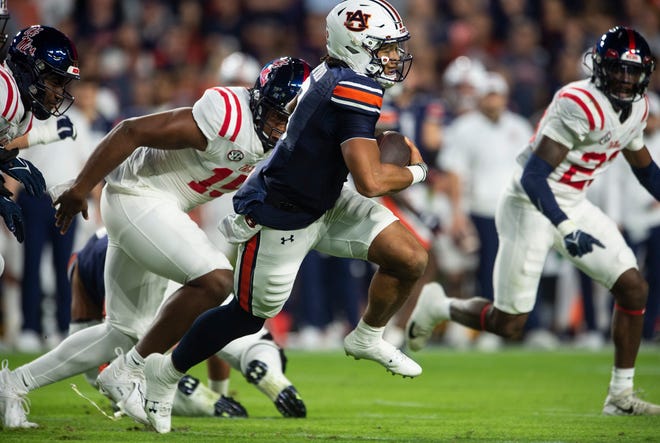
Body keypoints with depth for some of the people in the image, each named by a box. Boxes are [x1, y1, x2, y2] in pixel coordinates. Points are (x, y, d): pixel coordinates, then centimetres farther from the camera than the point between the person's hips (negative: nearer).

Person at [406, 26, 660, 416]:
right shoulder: (581, 105, -25)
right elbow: (532, 176, -29)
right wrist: (567, 230, -37)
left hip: (573, 206, 8)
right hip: (531, 206, -8)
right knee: (508, 324, -4)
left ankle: (621, 396, 8)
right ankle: (437, 307, 25)